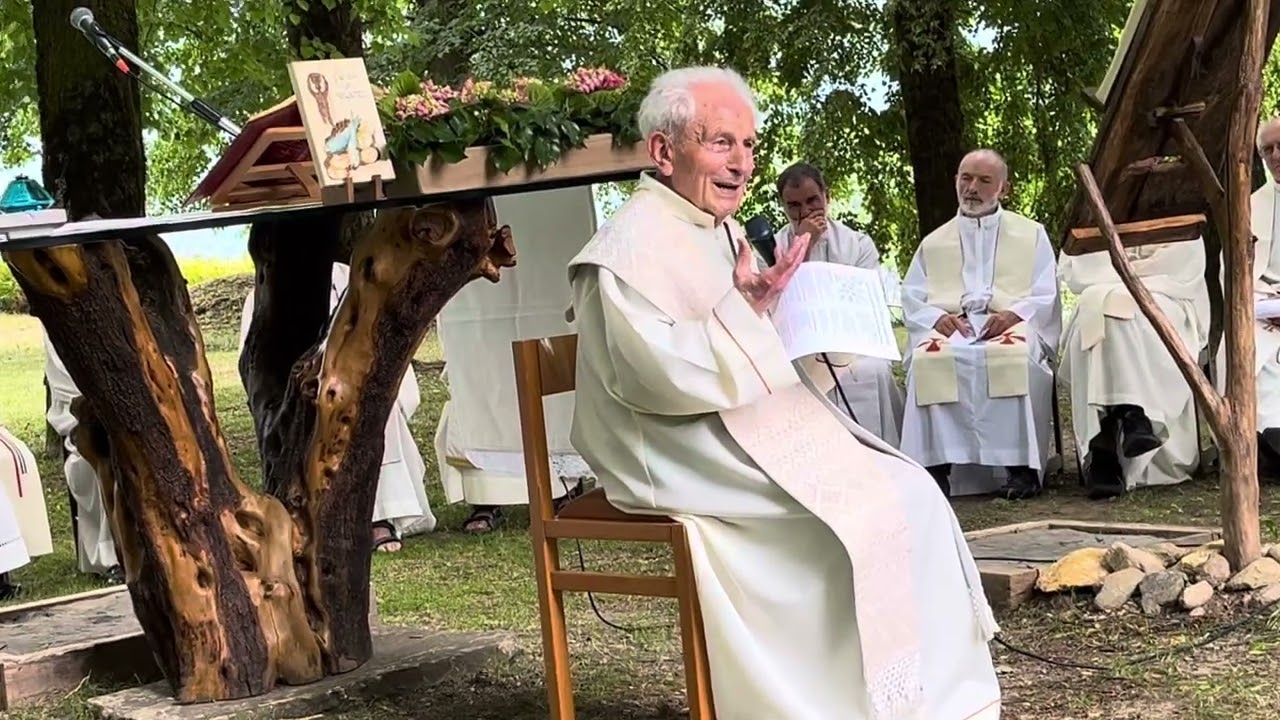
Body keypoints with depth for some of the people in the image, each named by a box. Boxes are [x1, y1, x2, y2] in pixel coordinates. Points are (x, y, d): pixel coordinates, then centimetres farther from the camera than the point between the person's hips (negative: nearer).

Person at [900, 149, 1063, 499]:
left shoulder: (1031, 235, 22)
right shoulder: (933, 243, 26)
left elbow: (1045, 296, 10)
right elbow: (911, 299, 14)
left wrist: (1013, 314, -12)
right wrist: (938, 317, -9)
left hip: (1011, 325, -1)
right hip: (949, 327, 1)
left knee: (1018, 356, -38)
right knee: (928, 360, -35)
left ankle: (1021, 466, -36)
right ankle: (935, 465, -38)